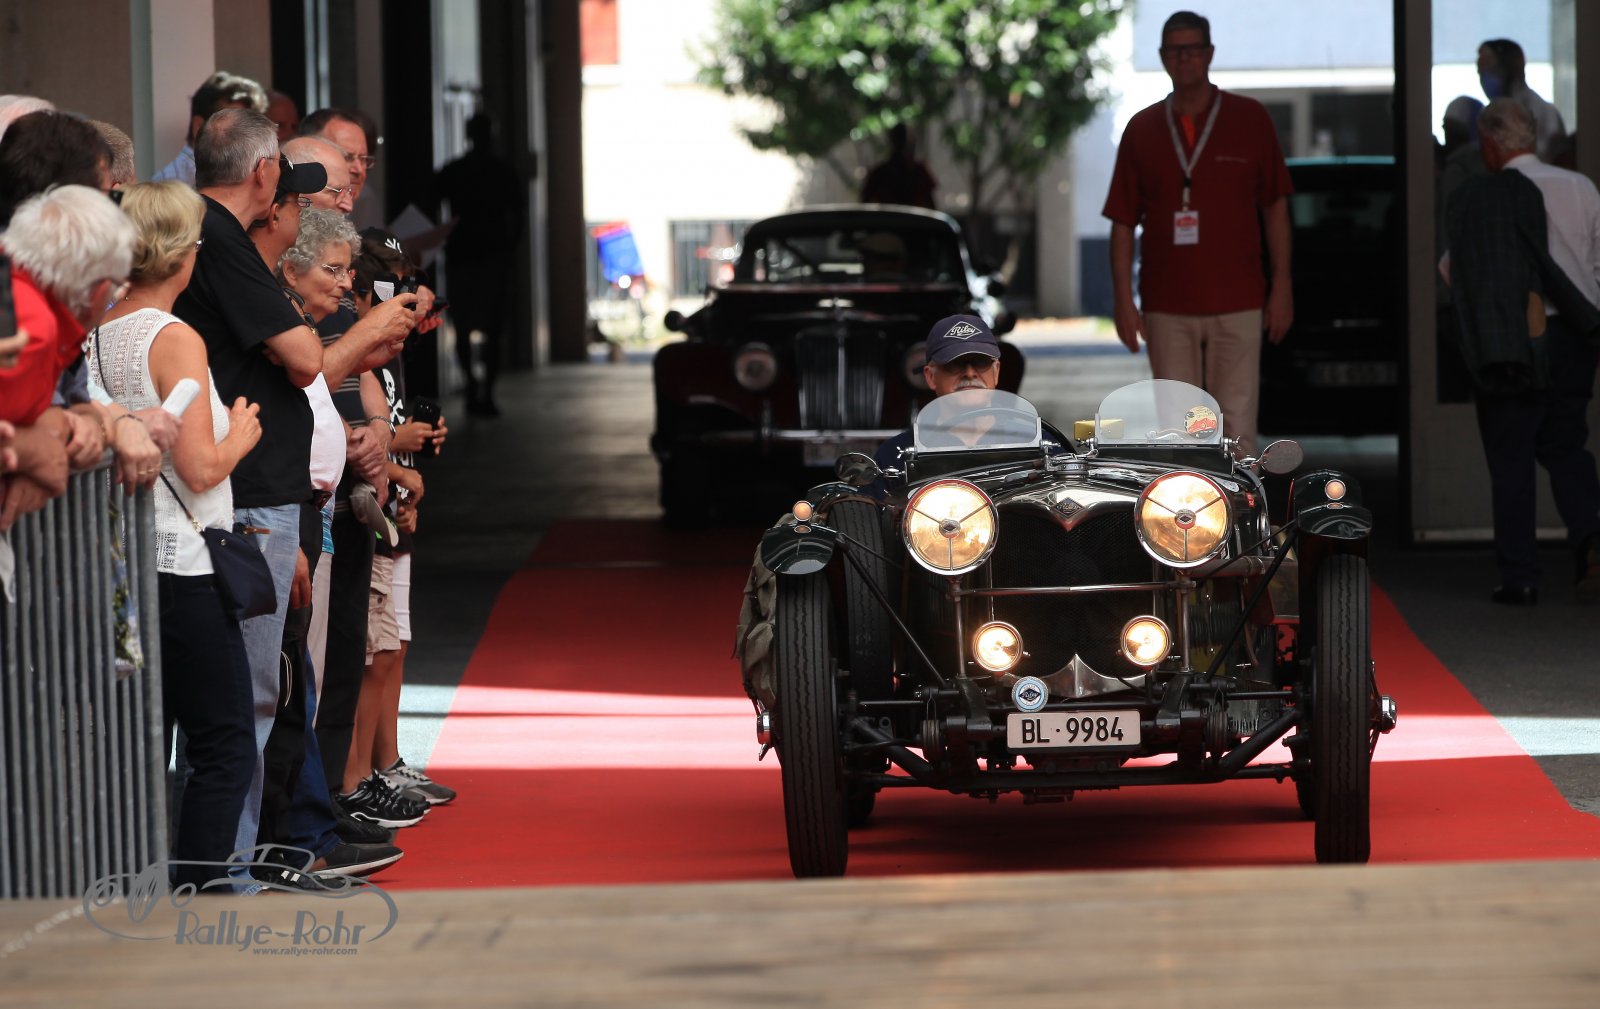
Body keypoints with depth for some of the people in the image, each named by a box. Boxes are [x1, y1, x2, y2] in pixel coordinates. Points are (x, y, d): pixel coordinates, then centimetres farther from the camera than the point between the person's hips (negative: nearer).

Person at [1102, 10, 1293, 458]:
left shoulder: (1250, 119, 3)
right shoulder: (1142, 130, 7)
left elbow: (1275, 208, 5)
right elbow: (1123, 223, 7)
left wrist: (1282, 287, 0)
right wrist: (1123, 300, 0)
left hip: (1237, 304, -2)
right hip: (1166, 308, 2)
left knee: (1236, 426, -5)